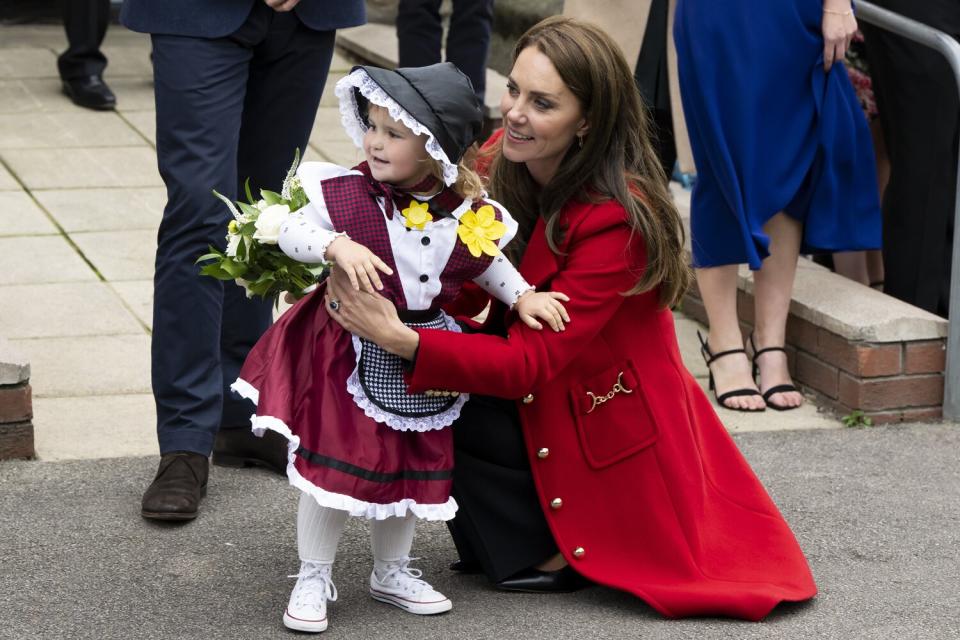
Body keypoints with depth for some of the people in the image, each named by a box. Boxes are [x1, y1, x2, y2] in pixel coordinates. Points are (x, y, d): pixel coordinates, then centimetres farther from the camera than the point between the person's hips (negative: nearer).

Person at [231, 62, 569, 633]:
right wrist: (338, 245, -31)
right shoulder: (347, 194, -15)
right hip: (354, 354, -3)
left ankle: (393, 570, 37)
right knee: (335, 463, 0)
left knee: (412, 467, 16)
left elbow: (485, 263, 12)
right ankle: (313, 578, 17)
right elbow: (292, 232, -14)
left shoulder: (470, 213, -6)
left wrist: (523, 296, 1)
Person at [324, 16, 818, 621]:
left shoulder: (617, 220, -30)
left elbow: (529, 363, -31)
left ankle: (551, 553, -2)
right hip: (533, 397, 8)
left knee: (439, 397, -18)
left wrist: (403, 339, -43)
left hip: (607, 434, -7)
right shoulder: (501, 162, -8)